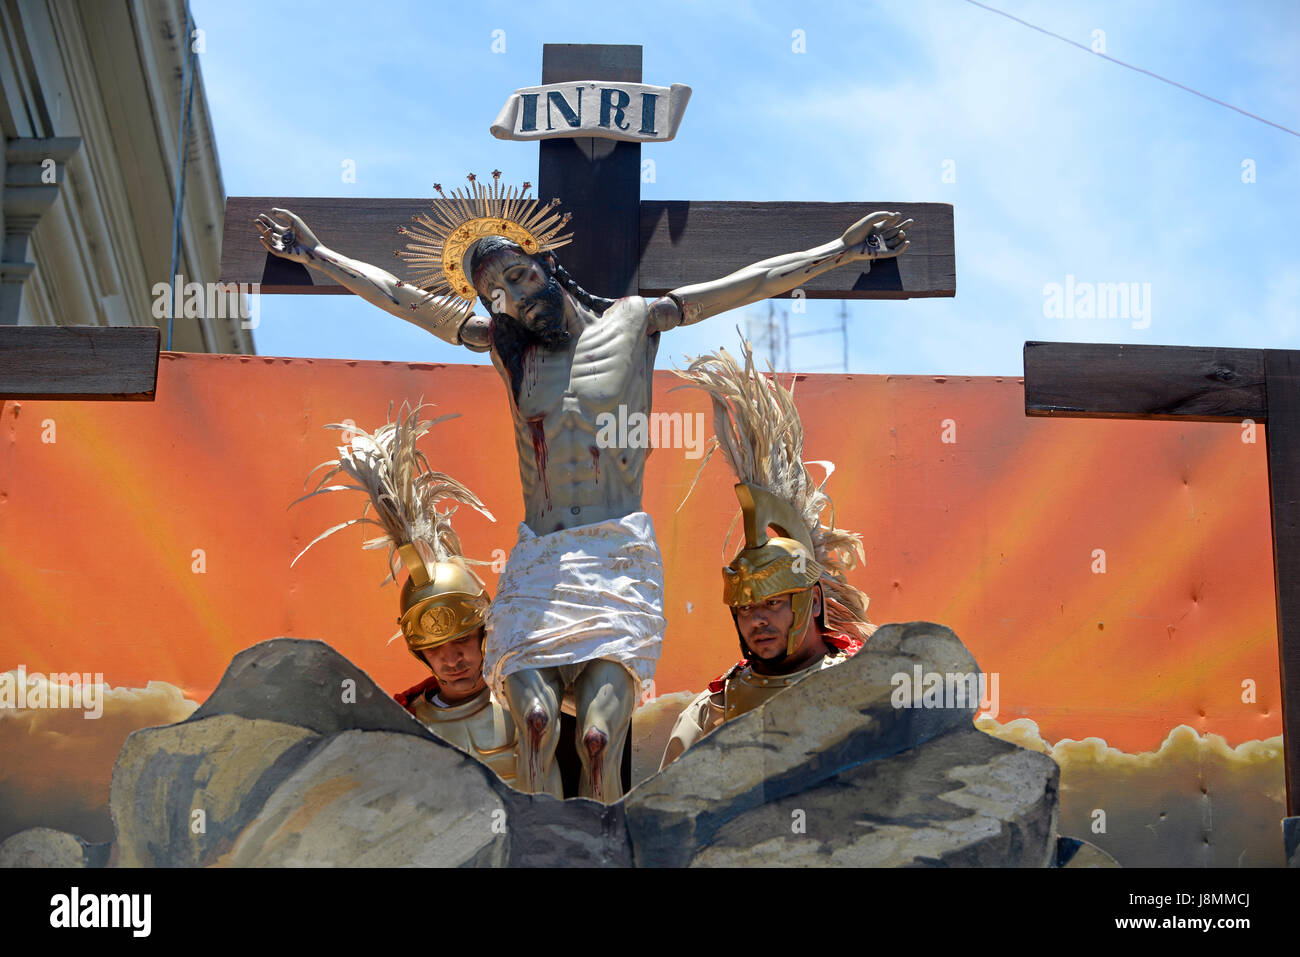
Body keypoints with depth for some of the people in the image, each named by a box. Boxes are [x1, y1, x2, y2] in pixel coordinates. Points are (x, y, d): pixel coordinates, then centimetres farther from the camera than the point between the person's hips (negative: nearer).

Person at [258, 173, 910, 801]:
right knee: (535, 718, -24)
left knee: (599, 735, -21)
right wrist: (314, 254, 19)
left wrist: (842, 250, 5)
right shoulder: (502, 343, 17)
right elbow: (399, 296, 19)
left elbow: (748, 285, 9)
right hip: (537, 560, 2)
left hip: (619, 556, -2)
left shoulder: (634, 321, 11)